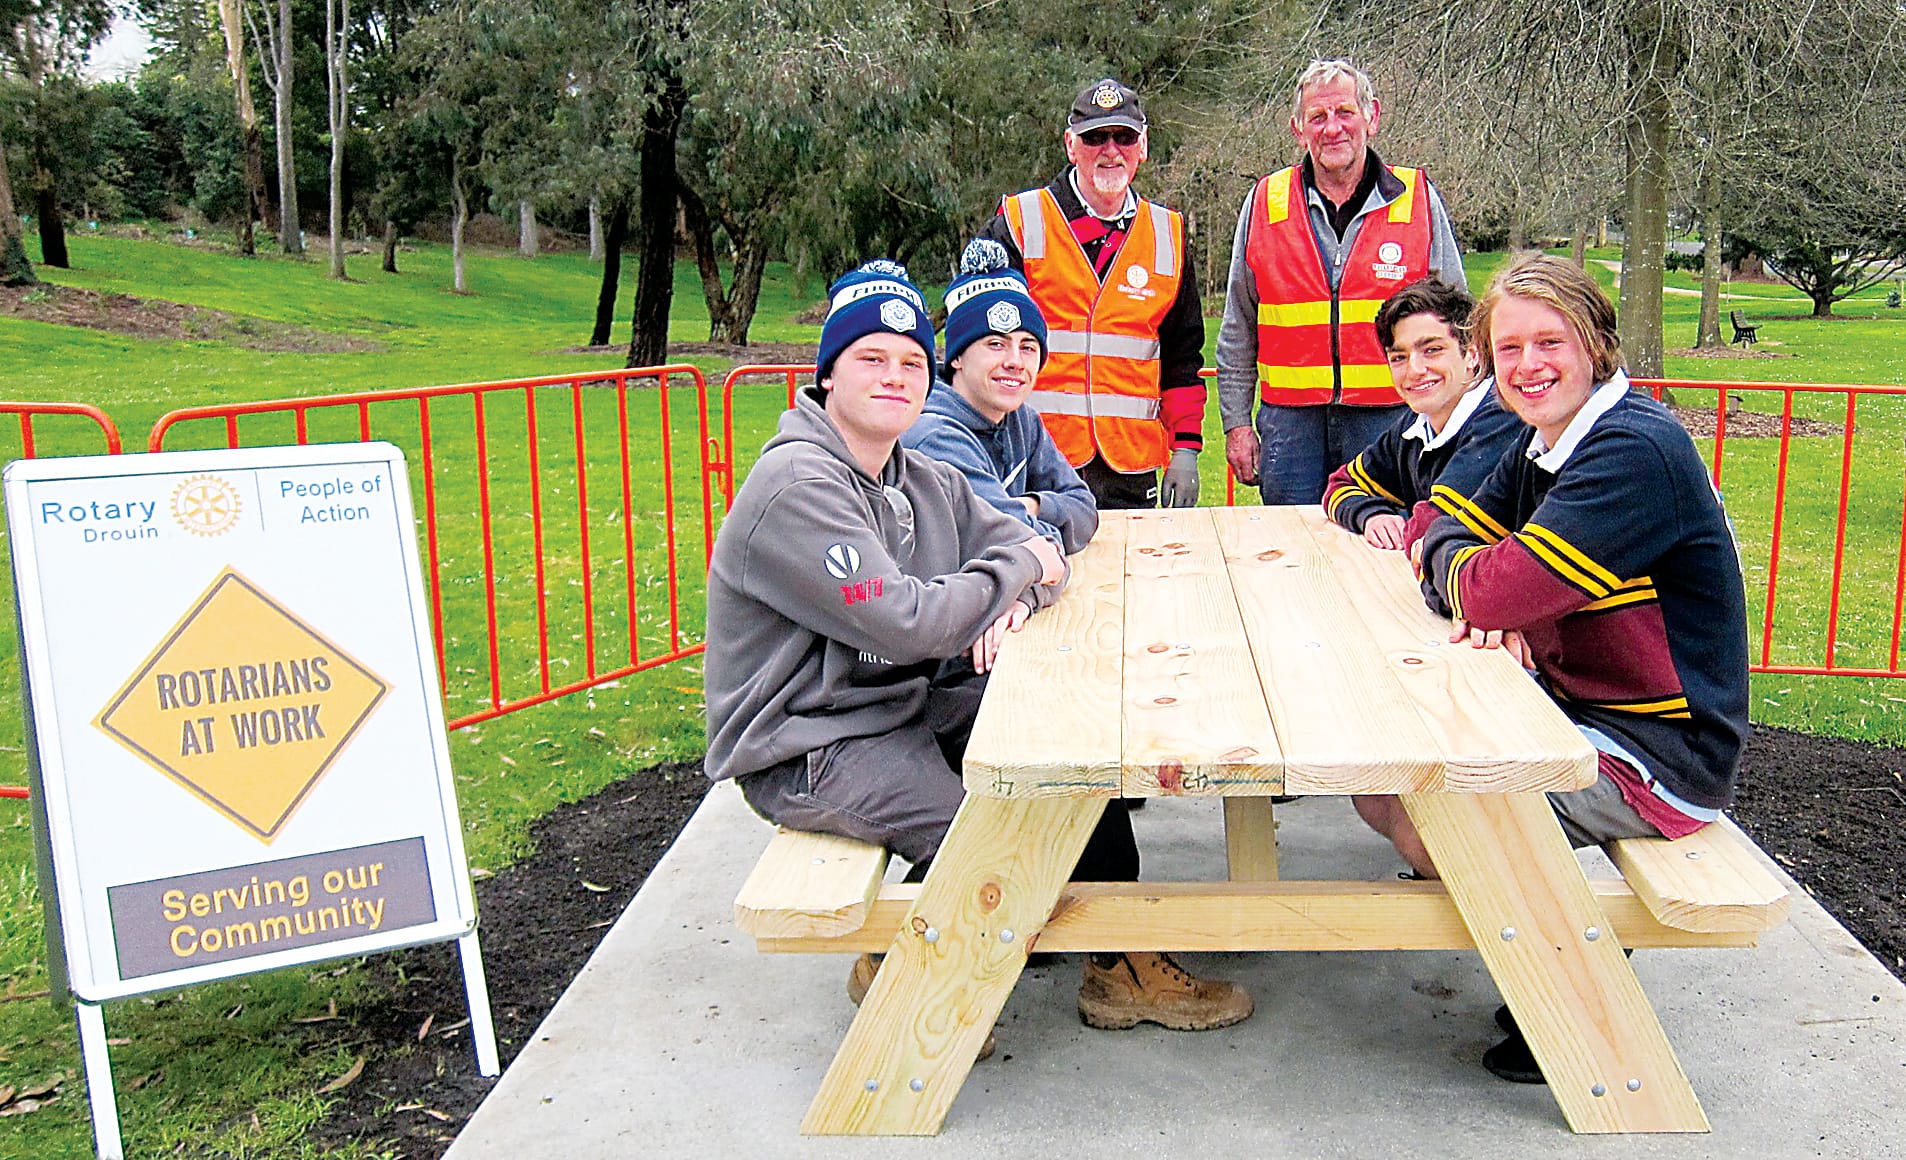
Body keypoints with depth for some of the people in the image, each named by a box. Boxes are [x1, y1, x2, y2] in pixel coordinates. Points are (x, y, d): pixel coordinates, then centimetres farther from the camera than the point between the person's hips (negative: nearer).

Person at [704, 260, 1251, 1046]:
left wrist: (1014, 599, -14)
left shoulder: (921, 481, 10)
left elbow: (1036, 551, 10)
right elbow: (905, 622, -26)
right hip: (804, 748, -9)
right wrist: (1018, 569, -11)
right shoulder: (797, 486, -19)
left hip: (903, 709, 9)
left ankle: (1120, 962, 16)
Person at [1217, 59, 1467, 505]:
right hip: (1290, 422, 1)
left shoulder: (1419, 201, 3)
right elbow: (1238, 331, 11)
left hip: (1390, 419, -1)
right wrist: (1236, 421, 6)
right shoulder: (1263, 205, 6)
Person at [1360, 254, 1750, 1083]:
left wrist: (1460, 572, -6)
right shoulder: (1543, 443, 7)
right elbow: (1450, 539, 7)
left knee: (1425, 823, -20)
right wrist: (1485, 602, -15)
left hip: (1662, 754, -9)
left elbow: (1498, 590, -30)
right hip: (1579, 711, 9)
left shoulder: (1635, 452, -23)